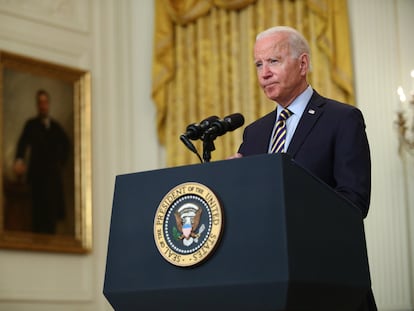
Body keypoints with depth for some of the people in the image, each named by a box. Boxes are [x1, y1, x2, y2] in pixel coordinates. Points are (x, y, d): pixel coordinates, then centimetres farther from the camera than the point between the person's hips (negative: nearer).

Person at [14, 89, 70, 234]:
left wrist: (61, 161, 14)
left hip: (54, 174, 4)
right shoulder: (31, 124, 1)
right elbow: (23, 143, -12)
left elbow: (65, 143, 27)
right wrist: (19, 160, -30)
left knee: (52, 209, 5)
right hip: (37, 173, -4)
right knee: (38, 209, -10)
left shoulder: (56, 126, 14)